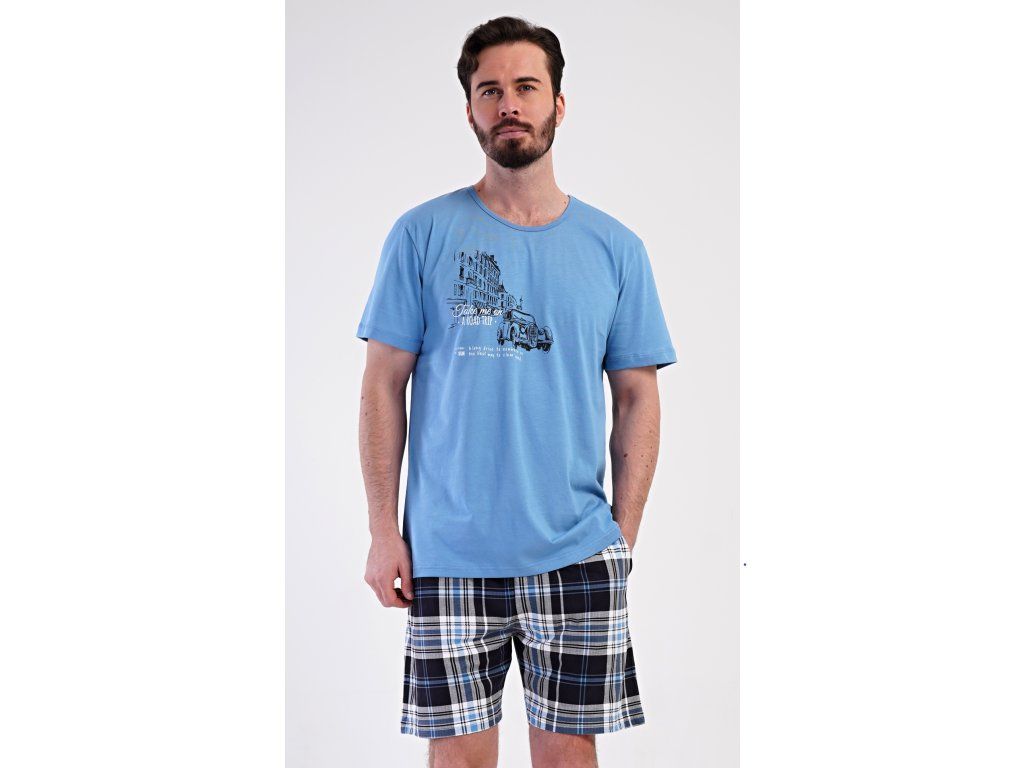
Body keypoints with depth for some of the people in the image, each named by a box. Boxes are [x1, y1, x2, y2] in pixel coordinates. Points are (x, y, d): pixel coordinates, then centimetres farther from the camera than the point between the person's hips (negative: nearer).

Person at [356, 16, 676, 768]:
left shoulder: (616, 247, 5)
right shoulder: (422, 234, 0)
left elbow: (638, 398, 7)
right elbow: (385, 385, 1)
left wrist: (625, 536, 1)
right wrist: (383, 530, -3)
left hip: (576, 555, 1)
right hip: (447, 555, -1)